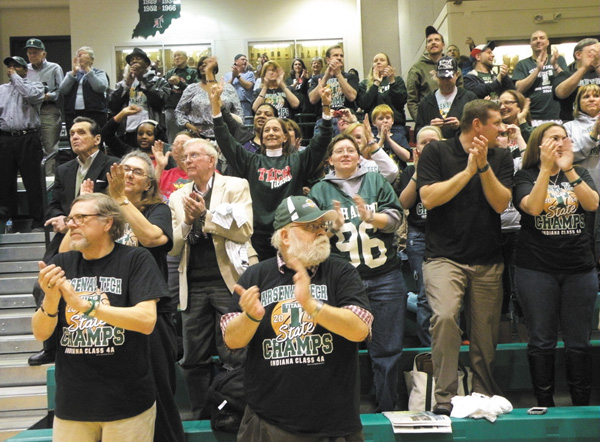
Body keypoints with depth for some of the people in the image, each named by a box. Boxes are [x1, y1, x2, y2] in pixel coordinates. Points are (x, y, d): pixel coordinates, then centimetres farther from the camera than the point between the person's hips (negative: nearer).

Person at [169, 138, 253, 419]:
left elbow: (244, 231, -10)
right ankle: (201, 417, 23)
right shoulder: (178, 197, 13)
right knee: (194, 359, 9)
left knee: (234, 356, -3)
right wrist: (187, 221, -8)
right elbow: (172, 247, 9)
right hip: (193, 286, 4)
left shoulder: (235, 186, 2)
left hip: (227, 281, -4)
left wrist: (205, 214, -12)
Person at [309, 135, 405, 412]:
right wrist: (333, 225, -16)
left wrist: (370, 217, -18)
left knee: (387, 348, 5)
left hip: (385, 277, 1)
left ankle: (387, 409, 17)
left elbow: (395, 217, 1)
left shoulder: (376, 181, 11)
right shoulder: (320, 190, 11)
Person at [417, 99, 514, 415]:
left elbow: (501, 203, -1)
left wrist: (483, 166, -12)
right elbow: (428, 198, -10)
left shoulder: (501, 158, 11)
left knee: (486, 333, 6)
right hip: (444, 256, -3)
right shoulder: (436, 152, 2)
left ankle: (484, 397, 23)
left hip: (488, 262, 4)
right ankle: (444, 397, -15)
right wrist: (468, 170, -11)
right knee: (444, 317, -25)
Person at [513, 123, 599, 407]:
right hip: (537, 269, -2)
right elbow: (532, 207, -18)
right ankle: (545, 405, 15)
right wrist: (547, 167, -19)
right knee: (542, 341, 3)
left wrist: (568, 169, -17)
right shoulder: (526, 176, 1)